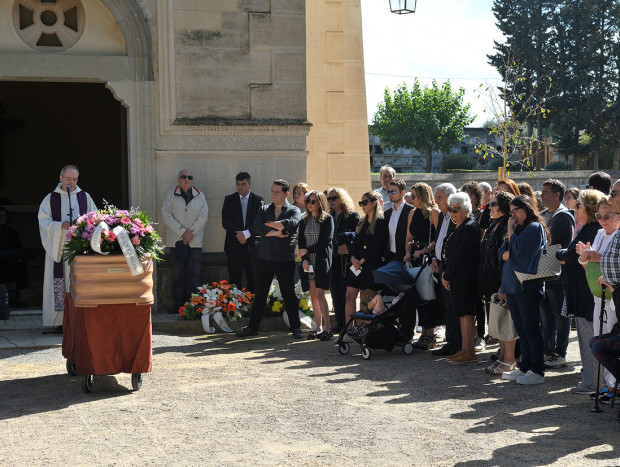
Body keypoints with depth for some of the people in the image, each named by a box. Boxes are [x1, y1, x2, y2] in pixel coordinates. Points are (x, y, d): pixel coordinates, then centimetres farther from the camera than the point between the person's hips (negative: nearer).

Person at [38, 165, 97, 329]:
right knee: (60, 283, -6)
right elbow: (44, 222, 0)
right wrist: (61, 226, -17)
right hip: (58, 247, -1)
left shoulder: (85, 197, 12)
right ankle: (61, 321, -3)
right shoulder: (50, 199, 8)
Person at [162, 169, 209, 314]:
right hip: (177, 241, -1)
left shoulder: (200, 196, 8)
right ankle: (178, 303, 7)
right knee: (178, 273, 1)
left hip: (195, 241, 1)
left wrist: (191, 232, -10)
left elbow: (204, 216, 1)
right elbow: (167, 216, -4)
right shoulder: (170, 196, 4)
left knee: (194, 274, 0)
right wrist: (183, 232, -11)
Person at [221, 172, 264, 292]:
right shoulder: (229, 200, 9)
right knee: (234, 279, 0)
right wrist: (238, 234, -11)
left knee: (253, 279, 0)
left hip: (252, 246, 0)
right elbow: (225, 222, 0)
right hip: (234, 245, 1)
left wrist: (246, 234, -15)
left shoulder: (258, 200, 6)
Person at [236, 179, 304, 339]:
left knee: (289, 294, 2)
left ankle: (296, 327, 11)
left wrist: (269, 224, -9)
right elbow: (256, 228, -3)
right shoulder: (264, 209, 13)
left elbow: (291, 224, -20)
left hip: (285, 260, -3)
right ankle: (253, 326, 16)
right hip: (264, 258, 3)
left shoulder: (294, 211, 3)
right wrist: (276, 232, -13)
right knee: (260, 294, 8)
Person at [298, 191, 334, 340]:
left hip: (322, 260, -5)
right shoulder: (304, 221, 14)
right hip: (308, 261, 5)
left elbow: (326, 240, -10)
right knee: (313, 294, 3)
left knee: (319, 293, -13)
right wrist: (304, 259, -5)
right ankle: (319, 328, 6)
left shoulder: (327, 219, -1)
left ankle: (327, 328, -8)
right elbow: (301, 241, 10)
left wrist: (307, 250, -10)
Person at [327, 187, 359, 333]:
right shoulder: (329, 217, 16)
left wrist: (347, 245, -17)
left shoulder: (352, 216, 0)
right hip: (332, 259, 5)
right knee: (335, 292, 4)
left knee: (346, 292, -5)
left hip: (346, 259, -5)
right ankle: (340, 323, 10)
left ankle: (348, 324, 0)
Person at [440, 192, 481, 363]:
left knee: (466, 313, -7)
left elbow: (461, 256, -19)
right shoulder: (459, 227, 16)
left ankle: (469, 353, -4)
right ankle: (464, 350, 18)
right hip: (457, 277, 10)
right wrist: (446, 274, 10)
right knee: (463, 313, 12)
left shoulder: (470, 228, -16)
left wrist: (448, 275, -12)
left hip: (466, 277, -10)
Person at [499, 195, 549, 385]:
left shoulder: (535, 227, -7)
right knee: (521, 328, 11)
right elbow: (503, 252, 19)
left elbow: (517, 248, -17)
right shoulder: (518, 228, 21)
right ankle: (524, 367, 16)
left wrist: (510, 228, -5)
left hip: (527, 286, -9)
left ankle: (537, 372, -5)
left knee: (531, 328, -7)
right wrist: (506, 254, -2)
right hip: (513, 286, 9)